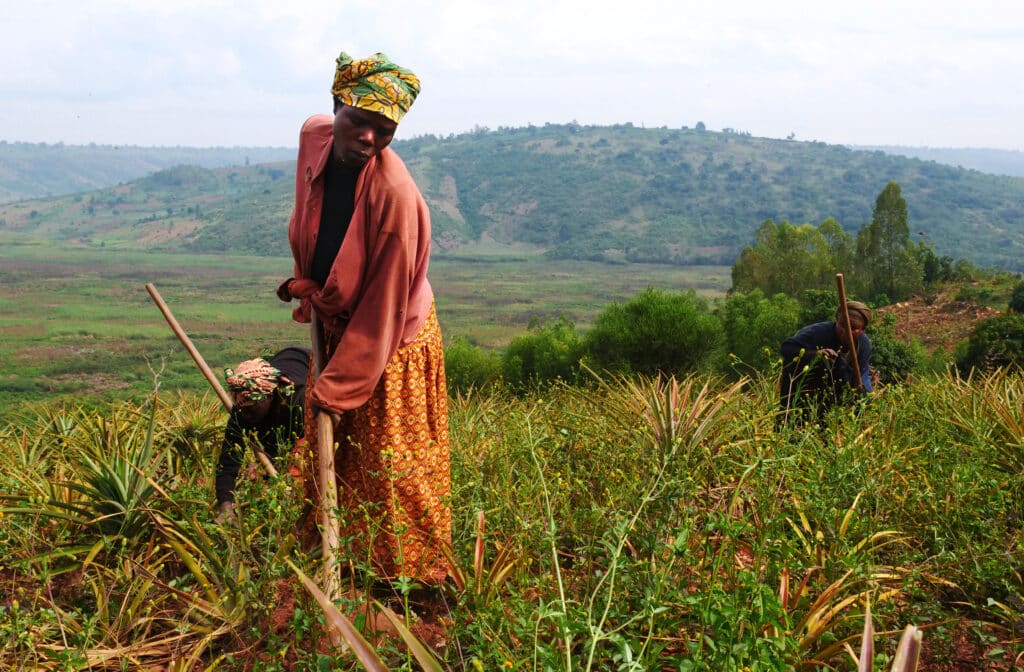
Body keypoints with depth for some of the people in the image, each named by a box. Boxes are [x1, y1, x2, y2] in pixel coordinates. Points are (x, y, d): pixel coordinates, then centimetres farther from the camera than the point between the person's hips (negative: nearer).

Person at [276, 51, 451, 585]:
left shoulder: (395, 195, -33)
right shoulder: (314, 136, -14)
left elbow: (385, 307, -26)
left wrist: (336, 387, -22)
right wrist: (305, 281, 14)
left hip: (390, 342, -7)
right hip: (332, 324, 7)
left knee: (389, 465, 4)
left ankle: (408, 576, 22)